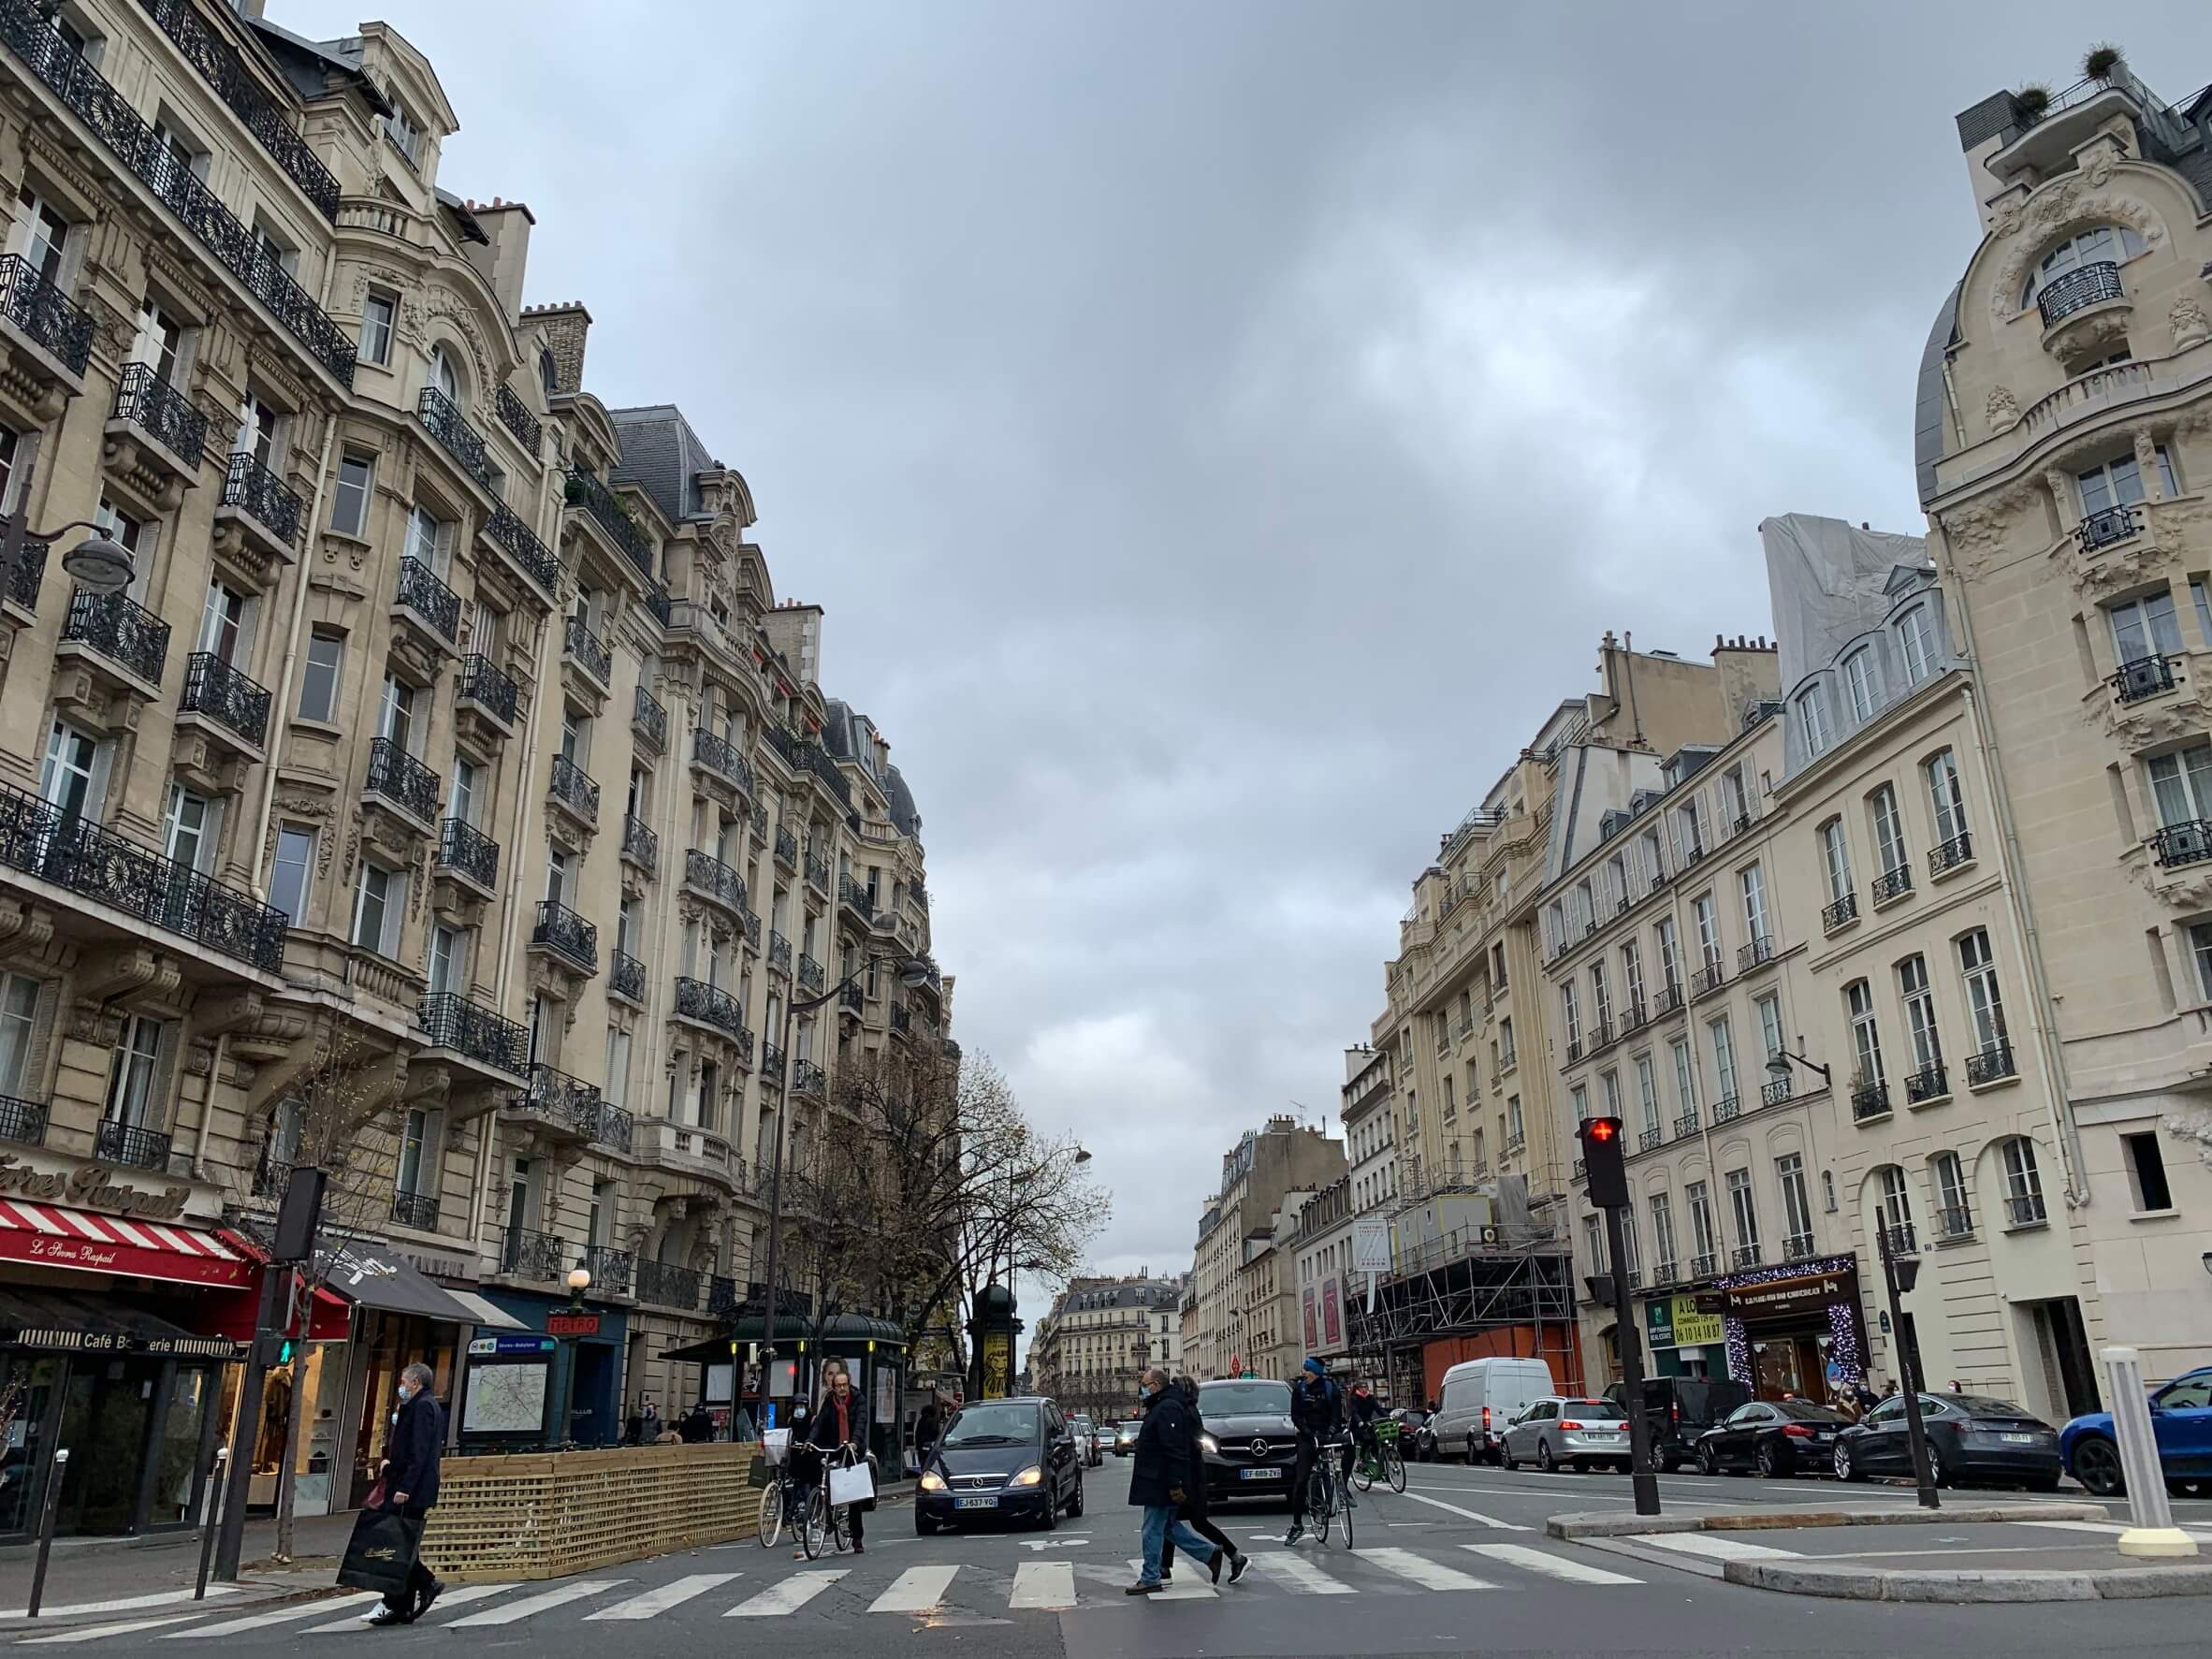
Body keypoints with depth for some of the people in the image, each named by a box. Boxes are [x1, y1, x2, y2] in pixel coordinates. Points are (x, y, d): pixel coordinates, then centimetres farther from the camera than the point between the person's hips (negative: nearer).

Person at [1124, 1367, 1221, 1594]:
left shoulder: (1168, 1409, -18)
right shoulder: (1161, 1407, 16)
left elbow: (1174, 1450, -24)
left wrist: (1174, 1484, -26)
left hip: (1161, 1484, -11)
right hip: (1158, 1483, 11)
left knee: (1152, 1531, -2)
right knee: (1169, 1526, 16)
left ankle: (1150, 1579, 6)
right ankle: (1211, 1554, 19)